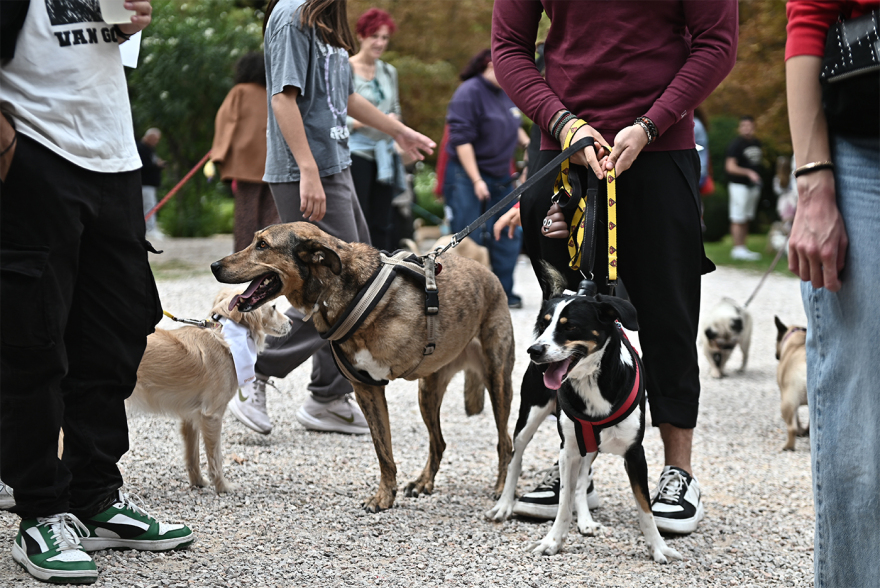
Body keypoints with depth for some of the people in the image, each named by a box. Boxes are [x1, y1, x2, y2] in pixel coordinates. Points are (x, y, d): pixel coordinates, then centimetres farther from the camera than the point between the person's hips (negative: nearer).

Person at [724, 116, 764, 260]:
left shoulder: (757, 143, 13)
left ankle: (743, 248, 15)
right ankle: (738, 248, -5)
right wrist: (748, 172, -25)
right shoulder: (736, 144, -11)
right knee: (738, 219, -7)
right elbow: (730, 167, -17)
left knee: (746, 219, 10)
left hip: (753, 185, 8)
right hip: (739, 185, -8)